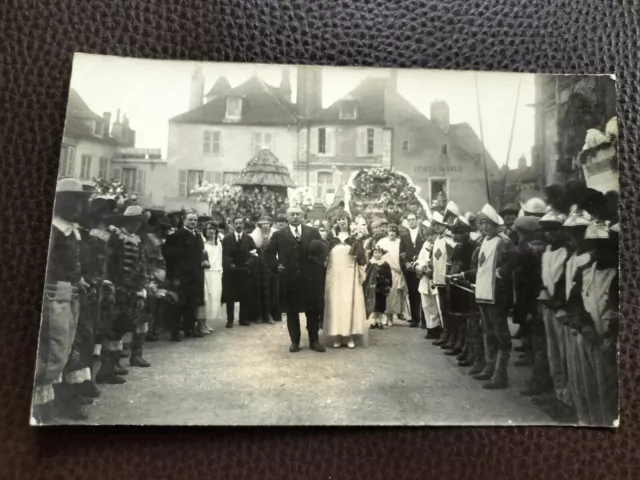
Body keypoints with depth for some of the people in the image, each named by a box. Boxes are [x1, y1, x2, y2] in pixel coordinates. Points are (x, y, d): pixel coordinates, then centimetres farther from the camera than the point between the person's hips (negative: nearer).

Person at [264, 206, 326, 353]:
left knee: (313, 311, 7)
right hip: (289, 280, 0)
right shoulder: (279, 235, 3)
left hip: (310, 278, 1)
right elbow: (268, 252, 7)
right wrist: (276, 266, -4)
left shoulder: (313, 232, 6)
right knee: (292, 312, 8)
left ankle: (314, 341, 18)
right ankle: (295, 342, 19)